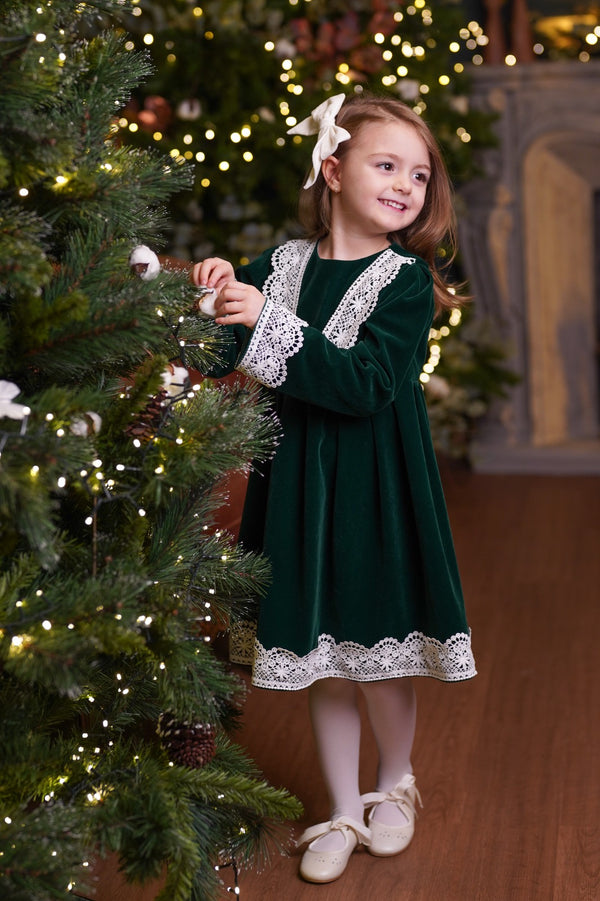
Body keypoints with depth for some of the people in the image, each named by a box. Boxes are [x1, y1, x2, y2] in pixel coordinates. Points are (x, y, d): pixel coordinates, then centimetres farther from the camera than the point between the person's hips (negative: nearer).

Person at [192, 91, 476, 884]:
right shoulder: (283, 264, 2)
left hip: (376, 491, -3)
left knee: (381, 654, 8)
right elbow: (223, 356, 5)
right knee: (320, 658, 12)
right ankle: (343, 813, 29)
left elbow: (365, 384, -21)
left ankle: (394, 785, 37)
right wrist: (218, 295, -15)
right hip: (298, 486, 3)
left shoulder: (406, 279, -8)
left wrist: (270, 324, -26)